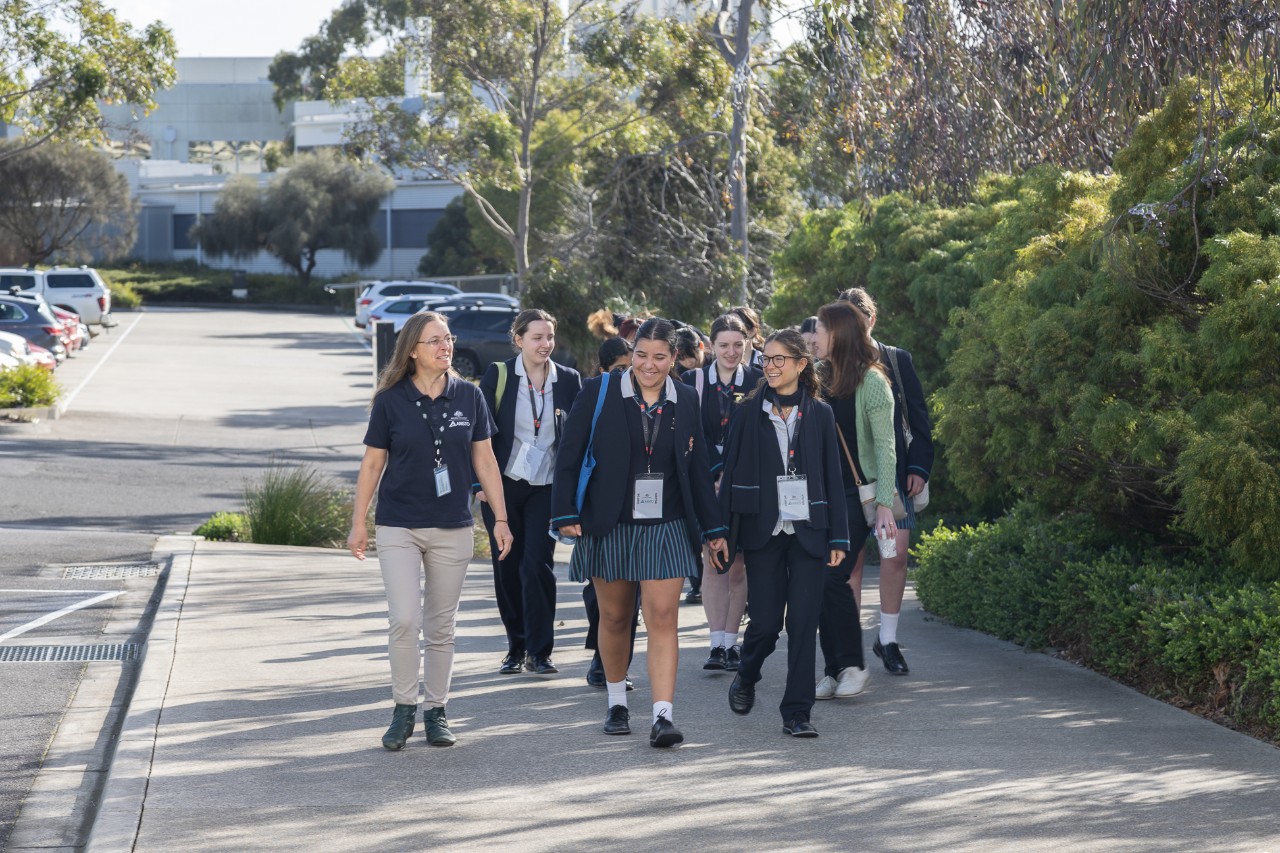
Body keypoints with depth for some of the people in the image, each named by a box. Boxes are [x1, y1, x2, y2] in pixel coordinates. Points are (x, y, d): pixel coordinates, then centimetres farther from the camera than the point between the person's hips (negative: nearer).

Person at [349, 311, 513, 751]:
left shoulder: (468, 396, 2)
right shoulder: (391, 400, -4)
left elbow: (484, 460, 8)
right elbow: (372, 463, 2)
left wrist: (501, 518, 5)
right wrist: (358, 524, 1)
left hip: (453, 529, 2)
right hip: (399, 527, -2)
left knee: (441, 627, 8)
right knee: (404, 620, -12)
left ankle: (436, 711, 18)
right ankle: (403, 710, 2)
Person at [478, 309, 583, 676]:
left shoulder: (569, 381, 3)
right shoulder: (499, 375, -1)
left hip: (547, 487, 0)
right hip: (504, 484, 0)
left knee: (538, 565, -9)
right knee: (507, 566, 5)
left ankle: (539, 652, -1)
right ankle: (516, 648, 18)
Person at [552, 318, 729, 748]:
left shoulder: (686, 399, 5)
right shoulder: (599, 393, -3)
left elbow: (697, 467, 12)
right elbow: (569, 455, -2)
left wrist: (712, 527, 13)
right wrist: (566, 514, -9)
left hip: (665, 527, 1)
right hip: (608, 526, -1)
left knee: (663, 619, -8)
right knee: (614, 618, 10)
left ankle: (663, 716, -13)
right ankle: (617, 703, 29)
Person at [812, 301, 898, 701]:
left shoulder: (870, 381, -6)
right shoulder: (821, 379, 11)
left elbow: (884, 446, -9)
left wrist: (884, 503, -16)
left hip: (857, 492, -6)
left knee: (833, 577, -15)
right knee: (821, 580, 1)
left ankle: (853, 664, -4)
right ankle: (833, 670, 7)